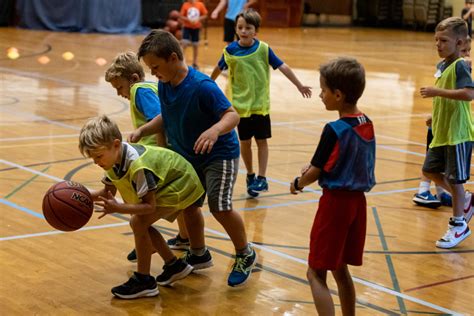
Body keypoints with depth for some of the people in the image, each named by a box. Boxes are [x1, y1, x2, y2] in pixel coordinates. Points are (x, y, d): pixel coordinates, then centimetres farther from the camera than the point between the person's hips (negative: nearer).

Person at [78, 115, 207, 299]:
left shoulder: (138, 166, -37)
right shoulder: (114, 159, -10)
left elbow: (149, 206, -33)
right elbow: (108, 191, 1)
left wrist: (118, 208, -42)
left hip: (182, 184, -10)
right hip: (166, 181, 10)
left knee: (139, 222, -19)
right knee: (139, 223, 8)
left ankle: (144, 281, -8)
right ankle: (174, 265, 23)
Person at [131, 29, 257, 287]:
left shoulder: (201, 86, -27)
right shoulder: (164, 85, -5)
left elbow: (232, 115, -28)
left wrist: (214, 130, -48)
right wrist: (142, 130, -4)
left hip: (219, 154, -7)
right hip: (188, 156, 8)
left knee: (219, 207, -17)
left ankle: (245, 255, 8)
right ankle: (197, 254, 32)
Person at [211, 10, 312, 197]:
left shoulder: (263, 49, -8)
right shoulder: (230, 50, -7)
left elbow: (282, 67, -5)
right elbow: (219, 69, 10)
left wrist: (299, 86, -5)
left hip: (260, 104, 0)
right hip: (241, 104, 0)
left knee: (262, 141, 3)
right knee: (245, 142, 8)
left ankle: (261, 178, 9)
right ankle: (250, 175, 26)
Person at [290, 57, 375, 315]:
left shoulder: (334, 130, -19)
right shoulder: (368, 125, 4)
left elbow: (316, 173, -12)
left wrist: (297, 183, 7)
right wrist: (315, 167, 11)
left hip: (336, 202, -8)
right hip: (358, 200, 8)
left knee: (316, 274, -1)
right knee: (340, 270, 19)